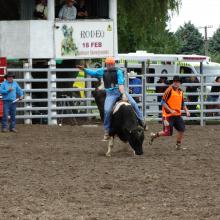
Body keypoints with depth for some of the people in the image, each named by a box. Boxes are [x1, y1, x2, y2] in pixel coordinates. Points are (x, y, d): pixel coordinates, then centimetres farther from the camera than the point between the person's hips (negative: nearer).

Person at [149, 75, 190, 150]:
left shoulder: (180, 92, 11)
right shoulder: (169, 90, -11)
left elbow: (182, 104, 23)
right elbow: (163, 102, -13)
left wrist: (186, 110, 7)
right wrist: (170, 110, -21)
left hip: (177, 115, 6)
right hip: (168, 115, -6)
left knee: (182, 129, -7)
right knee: (168, 132, -8)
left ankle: (178, 144, 10)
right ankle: (154, 135, 17)